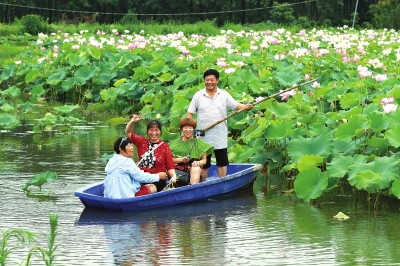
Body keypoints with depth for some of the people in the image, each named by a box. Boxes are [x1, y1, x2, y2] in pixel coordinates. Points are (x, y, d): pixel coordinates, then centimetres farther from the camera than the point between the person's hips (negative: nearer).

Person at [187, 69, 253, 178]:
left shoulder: (224, 95, 3)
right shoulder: (198, 96, 1)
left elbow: (236, 105, -4)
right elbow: (189, 113, 2)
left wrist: (245, 107, -25)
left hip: (220, 135, 0)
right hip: (204, 136, 0)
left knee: (222, 162, 5)